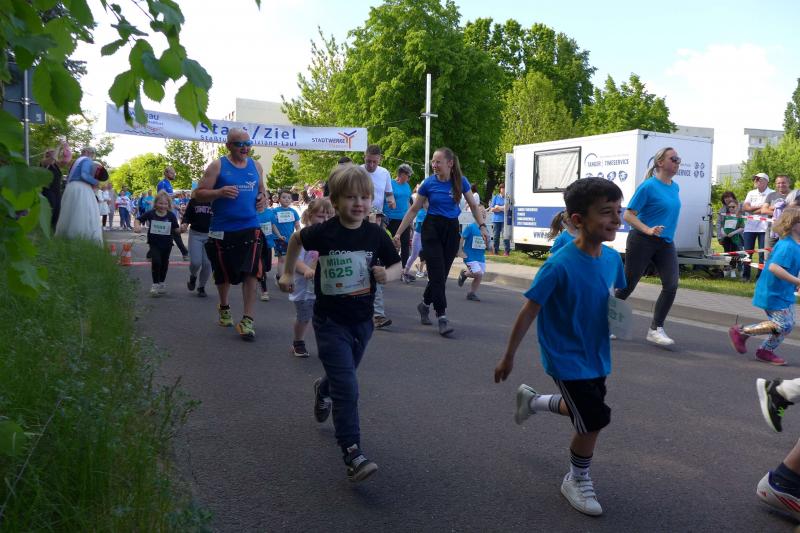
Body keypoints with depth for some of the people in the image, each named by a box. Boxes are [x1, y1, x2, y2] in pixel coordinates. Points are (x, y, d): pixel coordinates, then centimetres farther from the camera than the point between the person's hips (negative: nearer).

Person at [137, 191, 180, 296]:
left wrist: (181, 229, -24)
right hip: (154, 243, -1)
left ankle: (162, 283, 36)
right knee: (156, 261, -17)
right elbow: (138, 219, 0)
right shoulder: (150, 213, -8)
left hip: (167, 244, 2)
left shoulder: (171, 215, -8)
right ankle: (155, 284, -2)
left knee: (164, 263, 15)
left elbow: (176, 229, -4)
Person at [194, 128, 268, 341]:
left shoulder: (256, 166, 9)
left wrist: (263, 198, 0)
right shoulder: (218, 166, -2)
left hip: (250, 228, 2)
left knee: (250, 273, -11)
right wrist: (220, 192, -22)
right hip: (222, 230, -1)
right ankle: (224, 307, 40)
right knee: (224, 274, 13)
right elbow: (199, 193, -4)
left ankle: (247, 320, -6)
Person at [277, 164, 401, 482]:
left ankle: (323, 390, 60)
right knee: (347, 388, -13)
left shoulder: (376, 235, -8)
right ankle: (353, 455, -8)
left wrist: (387, 275, -20)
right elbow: (297, 239, 7)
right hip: (330, 321, -4)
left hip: (362, 320, 4)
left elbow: (396, 265, 2)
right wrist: (288, 272, 13)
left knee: (343, 377, 24)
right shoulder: (323, 232, -14)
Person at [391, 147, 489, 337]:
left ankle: (424, 305, 31)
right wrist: (398, 233, 0)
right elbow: (414, 210, 2)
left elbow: (473, 206, 7)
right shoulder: (428, 183, -5)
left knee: (441, 274, 7)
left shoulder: (461, 182, -2)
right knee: (437, 274, -9)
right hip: (432, 229, -2)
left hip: (452, 230, 2)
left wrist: (482, 226, -7)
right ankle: (442, 318, -5)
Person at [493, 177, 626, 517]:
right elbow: (529, 311, -20)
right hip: (567, 358, -7)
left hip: (596, 354, 7)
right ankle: (577, 481, 24)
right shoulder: (559, 265, -27)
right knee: (594, 419, -3)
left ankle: (532, 399, 48)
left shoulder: (612, 258, -8)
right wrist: (508, 357, -13)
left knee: (585, 409, 21)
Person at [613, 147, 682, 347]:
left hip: (666, 243, 6)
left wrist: (668, 233, 19)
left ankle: (656, 329, -2)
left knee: (671, 285, -10)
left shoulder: (675, 187, 9)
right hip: (642, 242, -6)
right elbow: (628, 215, -13)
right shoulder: (648, 186, -12)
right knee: (628, 285, 3)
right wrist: (648, 230, -24)